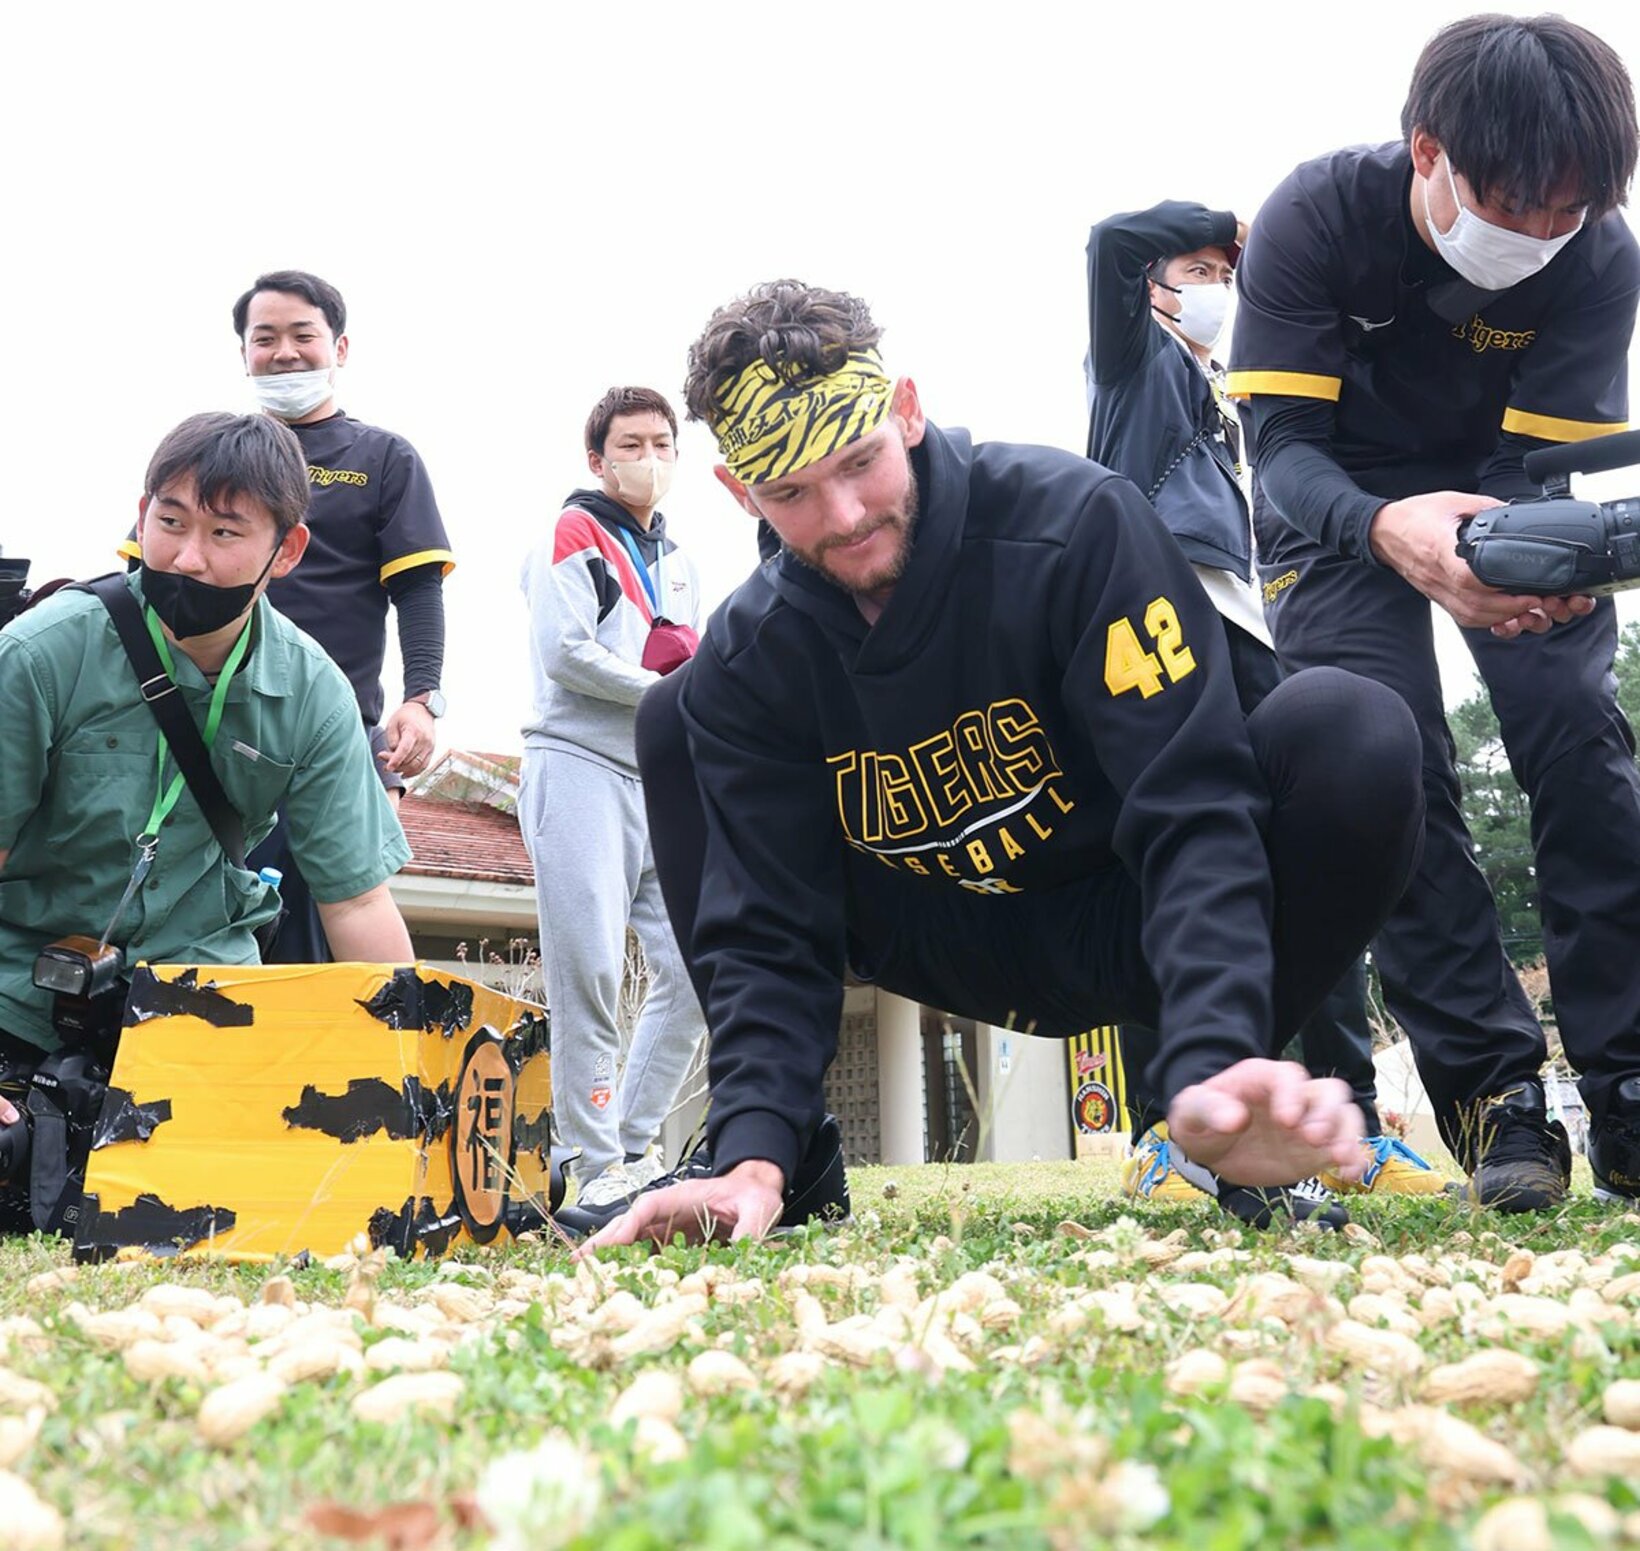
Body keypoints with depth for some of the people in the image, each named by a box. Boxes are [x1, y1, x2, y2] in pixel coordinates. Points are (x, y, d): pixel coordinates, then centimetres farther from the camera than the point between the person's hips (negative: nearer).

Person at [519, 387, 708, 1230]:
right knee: (589, 973, -12)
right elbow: (565, 653, -12)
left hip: (663, 783, 7)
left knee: (693, 970, 0)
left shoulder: (676, 562, 25)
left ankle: (634, 1143, 11)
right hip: (579, 771, -7)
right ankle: (600, 1171, -9)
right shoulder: (570, 539, 2)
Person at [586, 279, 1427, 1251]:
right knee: (675, 723, -8)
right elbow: (767, 935, -14)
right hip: (959, 945, 4)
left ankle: (1233, 1117, -10)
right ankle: (775, 1157, -3)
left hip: (1133, 923, -3)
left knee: (1353, 734, -33)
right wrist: (755, 1156, -31)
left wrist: (1209, 1067, -46)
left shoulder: (1074, 521, -25)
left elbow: (1191, 808, -31)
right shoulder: (752, 663, -12)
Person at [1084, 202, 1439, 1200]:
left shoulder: (1235, 404, 35)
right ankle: (1164, 1133, -18)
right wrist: (1230, 226, 14)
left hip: (1245, 626, 6)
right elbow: (1114, 239, 1)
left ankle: (1350, 1124, -5)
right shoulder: (1137, 355, 16)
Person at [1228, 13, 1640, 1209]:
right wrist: (1385, 528, -52)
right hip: (1339, 503, -1)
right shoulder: (1315, 216, -28)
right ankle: (1494, 1097, -15)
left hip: (1496, 495, 2)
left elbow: (1533, 463, -22)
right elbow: (1284, 441, -30)